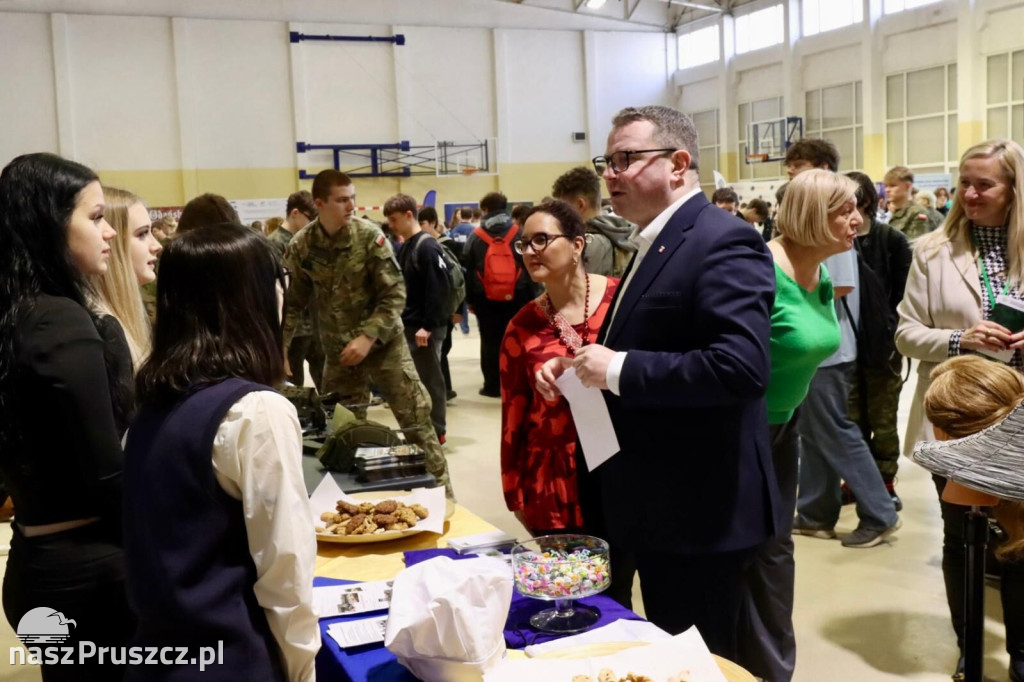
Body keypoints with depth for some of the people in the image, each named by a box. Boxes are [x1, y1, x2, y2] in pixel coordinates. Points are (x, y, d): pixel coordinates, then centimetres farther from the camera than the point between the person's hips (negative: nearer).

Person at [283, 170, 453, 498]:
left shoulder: (369, 236, -14)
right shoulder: (301, 246, -6)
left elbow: (395, 294, -13)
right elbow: (292, 302, 2)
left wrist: (367, 337, -22)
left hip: (383, 343, -2)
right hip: (338, 350, 3)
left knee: (416, 418, -1)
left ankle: (440, 490, 11)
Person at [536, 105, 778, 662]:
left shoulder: (723, 241, -17)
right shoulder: (657, 243, 14)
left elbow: (742, 366, -30)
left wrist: (617, 370, -24)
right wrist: (582, 366, 5)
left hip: (700, 510, -10)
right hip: (657, 507, 10)